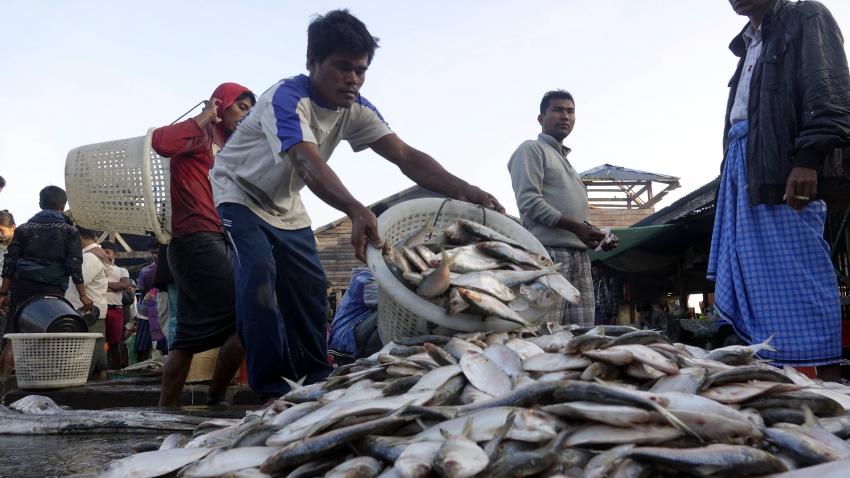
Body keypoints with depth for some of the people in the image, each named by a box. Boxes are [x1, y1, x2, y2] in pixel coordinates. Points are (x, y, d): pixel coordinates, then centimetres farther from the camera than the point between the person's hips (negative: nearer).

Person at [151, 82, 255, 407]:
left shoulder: (226, 146, 25)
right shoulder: (201, 134, -1)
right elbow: (160, 141, -22)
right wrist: (204, 118, -12)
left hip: (217, 241, 10)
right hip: (198, 239, -10)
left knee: (190, 336, 8)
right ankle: (215, 403, -5)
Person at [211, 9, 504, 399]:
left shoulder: (356, 110, -12)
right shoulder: (285, 98, -33)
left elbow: (406, 157, -20)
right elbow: (310, 165, -49)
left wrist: (464, 191, -35)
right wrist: (357, 212, -66)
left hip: (285, 206, 7)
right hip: (240, 195, -7)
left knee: (309, 285, 4)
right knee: (259, 272, -26)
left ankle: (317, 379, 18)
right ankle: (270, 389, -20)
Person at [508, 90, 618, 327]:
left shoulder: (567, 163, 29)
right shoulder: (532, 149, 3)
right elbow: (529, 201, -11)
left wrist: (600, 237, 11)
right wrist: (576, 227, -16)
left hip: (578, 256, 9)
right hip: (547, 253, -8)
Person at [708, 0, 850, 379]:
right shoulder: (749, 47, 29)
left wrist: (808, 157, -20)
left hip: (785, 167, -8)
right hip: (742, 168, 8)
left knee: (799, 283, -10)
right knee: (755, 283, 2)